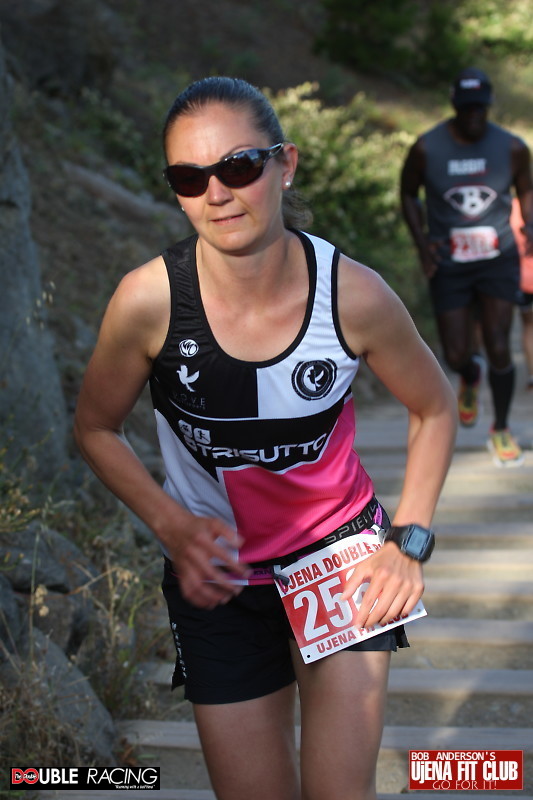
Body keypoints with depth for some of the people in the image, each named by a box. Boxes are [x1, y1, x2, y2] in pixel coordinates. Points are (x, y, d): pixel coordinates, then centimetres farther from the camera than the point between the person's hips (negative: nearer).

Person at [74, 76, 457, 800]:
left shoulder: (354, 294, -21)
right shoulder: (149, 299, -21)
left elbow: (435, 407, -1)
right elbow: (97, 427, -3)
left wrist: (409, 539, -8)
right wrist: (173, 527, -15)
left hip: (342, 554, 0)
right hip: (216, 572, 0)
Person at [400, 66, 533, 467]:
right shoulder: (427, 149, -10)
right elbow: (408, 194, 5)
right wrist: (421, 241, -9)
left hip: (498, 259, 0)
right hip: (449, 264, 0)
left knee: (499, 348, -8)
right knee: (456, 354, 0)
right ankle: (470, 377, 41)